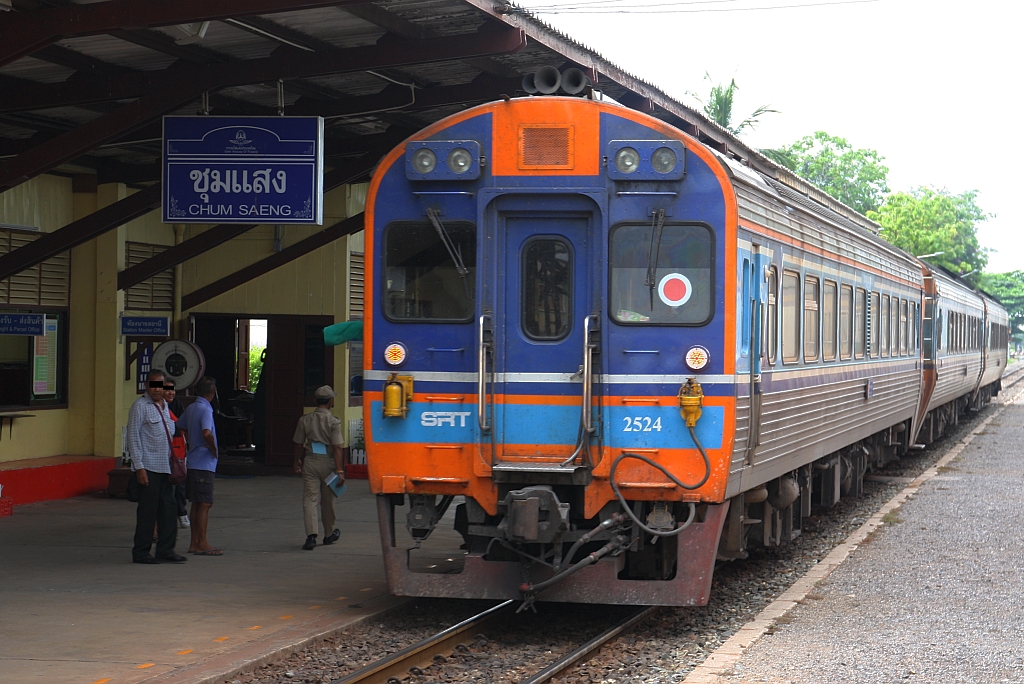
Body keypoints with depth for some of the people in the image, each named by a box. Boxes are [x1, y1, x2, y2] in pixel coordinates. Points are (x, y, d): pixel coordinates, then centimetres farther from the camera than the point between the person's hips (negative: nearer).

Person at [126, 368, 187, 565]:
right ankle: (141, 552, 4)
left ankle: (165, 550, 13)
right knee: (147, 510, -4)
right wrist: (139, 466, -17)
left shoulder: (164, 405, 16)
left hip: (164, 466, 8)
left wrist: (173, 461, 20)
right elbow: (133, 437, -12)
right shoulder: (140, 406, -8)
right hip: (148, 467, -8)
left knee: (168, 508, 7)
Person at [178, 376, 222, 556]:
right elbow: (207, 433, -31)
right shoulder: (206, 410, -16)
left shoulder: (191, 408, 10)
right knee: (205, 504, -6)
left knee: (196, 504, 13)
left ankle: (194, 543, 17)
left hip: (193, 462, 9)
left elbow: (181, 428, 24)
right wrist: (214, 450, -15)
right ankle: (202, 544, -5)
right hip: (204, 463, -9)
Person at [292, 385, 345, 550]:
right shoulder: (333, 422, -9)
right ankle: (329, 534, 30)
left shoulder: (305, 420, 0)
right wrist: (340, 471, -14)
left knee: (309, 499, -2)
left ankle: (311, 535, -18)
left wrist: (297, 462, 23)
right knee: (327, 500, 14)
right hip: (327, 462, -1)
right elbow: (337, 448, -14)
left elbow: (299, 444, 7)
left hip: (310, 462, 1)